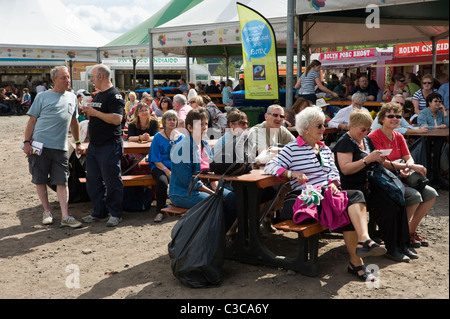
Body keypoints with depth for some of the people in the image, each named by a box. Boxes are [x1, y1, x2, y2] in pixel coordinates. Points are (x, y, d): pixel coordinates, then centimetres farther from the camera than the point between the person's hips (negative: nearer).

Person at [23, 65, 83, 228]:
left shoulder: (72, 97, 15)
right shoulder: (42, 97, 1)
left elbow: (74, 122, 23)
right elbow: (32, 120, 1)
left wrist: (78, 143, 21)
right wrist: (27, 142, -6)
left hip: (60, 147, 3)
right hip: (40, 146, -3)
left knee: (62, 182, -2)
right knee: (40, 180, 5)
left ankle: (65, 216, -3)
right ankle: (47, 211, 19)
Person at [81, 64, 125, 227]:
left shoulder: (114, 95, -12)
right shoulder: (97, 95, 17)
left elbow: (116, 119, -25)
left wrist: (95, 112, -19)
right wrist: (88, 113, 9)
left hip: (110, 145, -10)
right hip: (94, 145, 10)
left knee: (112, 181, -1)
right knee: (93, 180, 13)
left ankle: (115, 214, 11)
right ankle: (99, 212, 24)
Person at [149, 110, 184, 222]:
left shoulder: (181, 137, 12)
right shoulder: (158, 137, 3)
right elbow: (156, 160, -2)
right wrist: (167, 171, -15)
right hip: (160, 167, -2)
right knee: (162, 182, -35)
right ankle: (160, 212, -15)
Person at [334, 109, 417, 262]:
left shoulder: (366, 140, 18)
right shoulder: (345, 142, -7)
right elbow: (345, 169, -19)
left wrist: (379, 159, 5)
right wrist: (368, 159, -23)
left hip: (370, 185, 8)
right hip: (354, 189, -8)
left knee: (399, 203, -15)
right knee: (387, 208, -25)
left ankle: (402, 245, -6)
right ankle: (391, 249, -12)